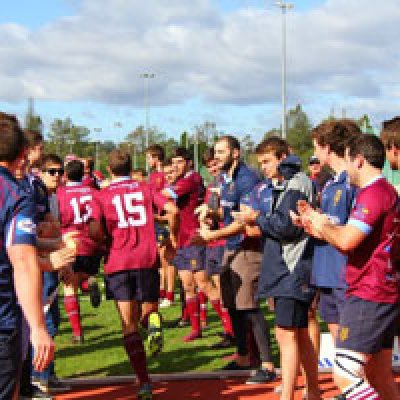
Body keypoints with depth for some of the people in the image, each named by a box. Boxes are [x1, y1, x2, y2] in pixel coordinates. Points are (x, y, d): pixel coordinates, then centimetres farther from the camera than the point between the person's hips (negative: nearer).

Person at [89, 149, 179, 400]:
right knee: (147, 309, 21)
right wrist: (173, 236, 10)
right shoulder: (145, 188, 9)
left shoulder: (102, 196, 5)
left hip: (118, 264, -1)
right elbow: (172, 210, -6)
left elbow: (94, 230, -8)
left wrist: (107, 241, 13)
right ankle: (154, 322, -17)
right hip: (147, 259, 1)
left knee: (129, 325, 2)